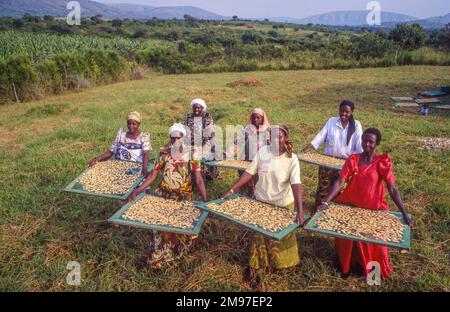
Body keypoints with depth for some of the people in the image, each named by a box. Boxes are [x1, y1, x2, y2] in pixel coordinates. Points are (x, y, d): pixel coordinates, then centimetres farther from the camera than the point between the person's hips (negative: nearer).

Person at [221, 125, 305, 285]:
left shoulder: (292, 159, -20)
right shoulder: (262, 152, -13)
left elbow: (296, 185, -27)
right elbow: (249, 172, -9)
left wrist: (300, 211, -36)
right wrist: (231, 190, -14)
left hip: (283, 204, -1)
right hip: (261, 201, 2)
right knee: (259, 234, 15)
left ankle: (279, 262, 48)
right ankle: (254, 266, 34)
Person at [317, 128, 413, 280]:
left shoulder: (382, 163, -13)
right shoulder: (353, 159, -8)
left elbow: (393, 189, -15)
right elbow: (340, 182, -13)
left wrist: (404, 213, -21)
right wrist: (326, 202, -23)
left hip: (372, 209, -2)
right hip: (351, 206, 2)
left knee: (371, 239, 13)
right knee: (348, 237, 16)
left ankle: (368, 267, 40)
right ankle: (346, 264, 41)